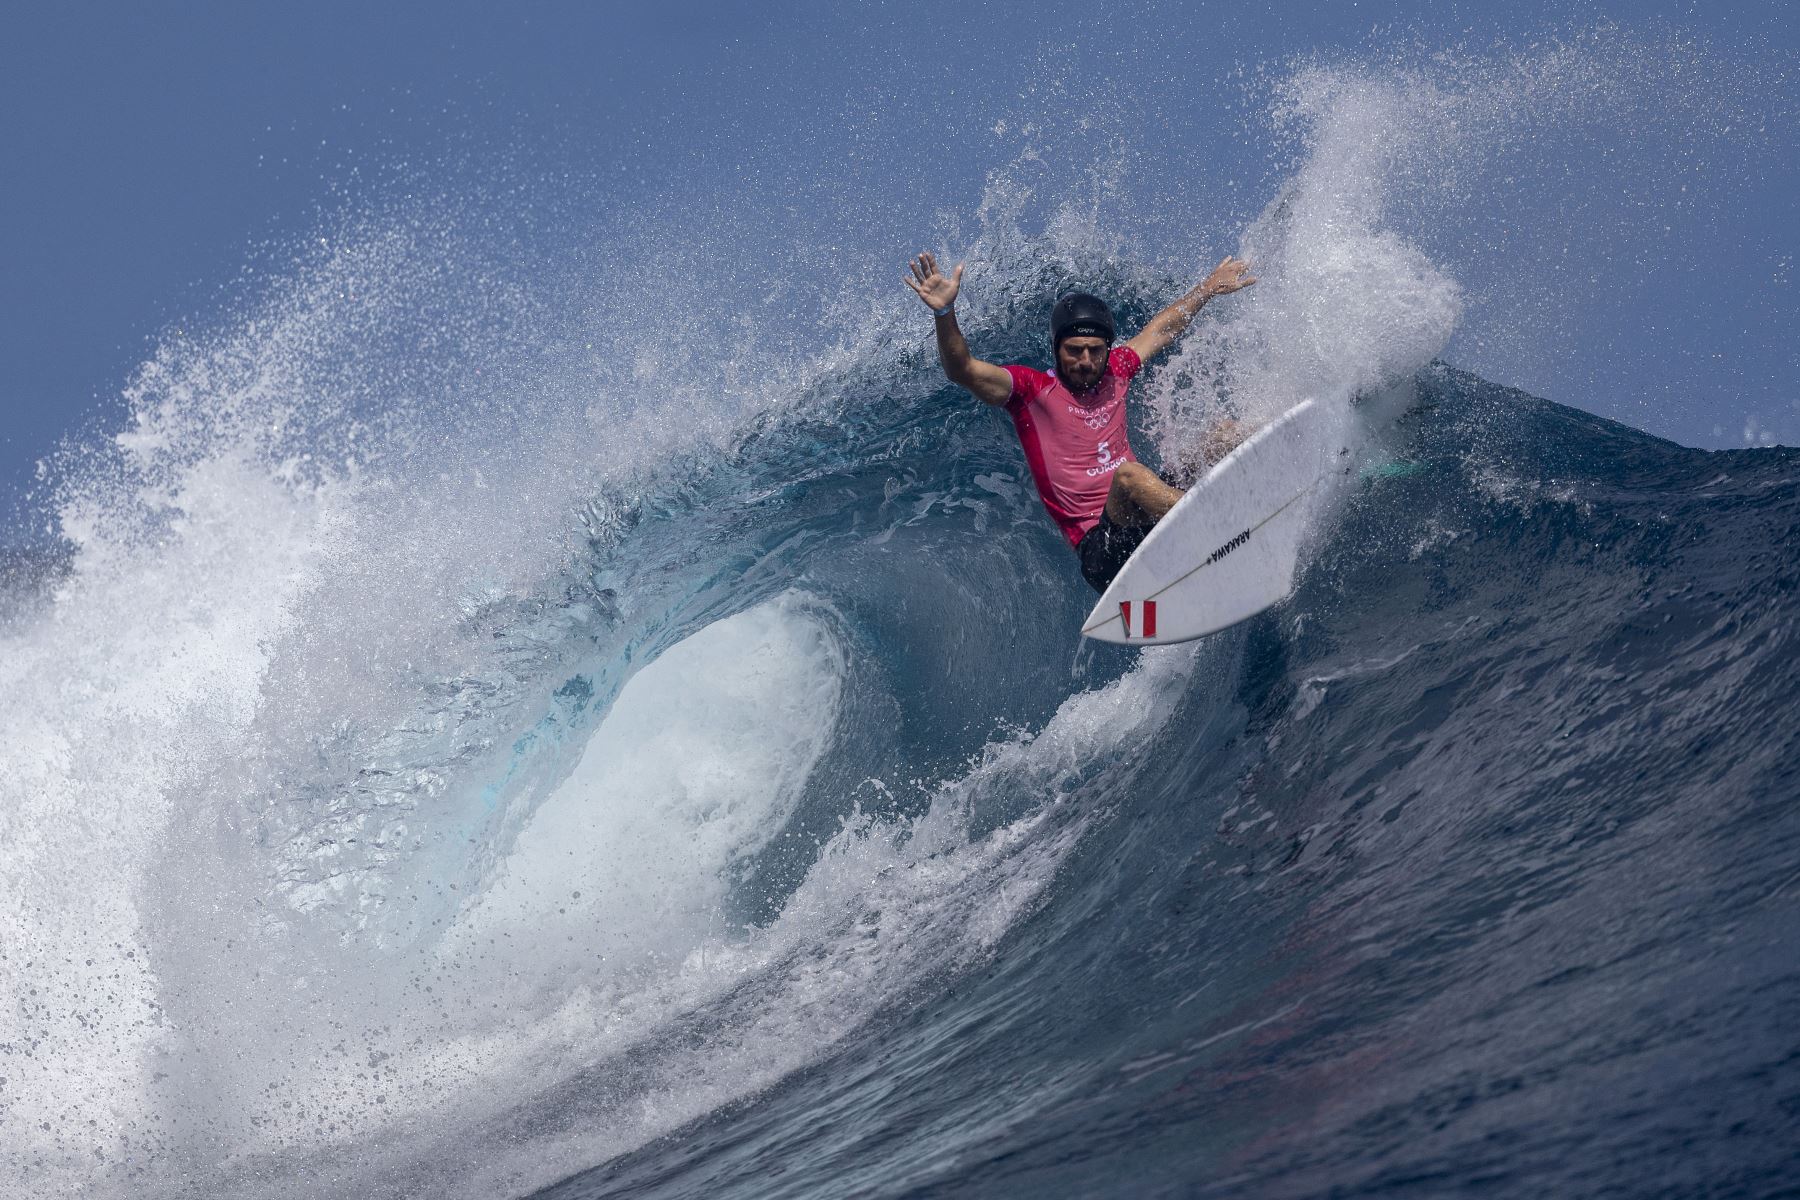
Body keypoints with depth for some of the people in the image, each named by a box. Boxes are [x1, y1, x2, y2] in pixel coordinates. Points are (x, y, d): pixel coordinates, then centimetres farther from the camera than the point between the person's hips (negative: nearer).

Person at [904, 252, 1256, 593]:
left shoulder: (1113, 372, 16)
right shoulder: (1032, 390, -1)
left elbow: (1163, 328, 34)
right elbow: (962, 371, -15)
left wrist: (1210, 288, 44)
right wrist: (945, 313, -31)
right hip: (1102, 550, -7)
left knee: (1223, 438, -3)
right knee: (1128, 474, -37)